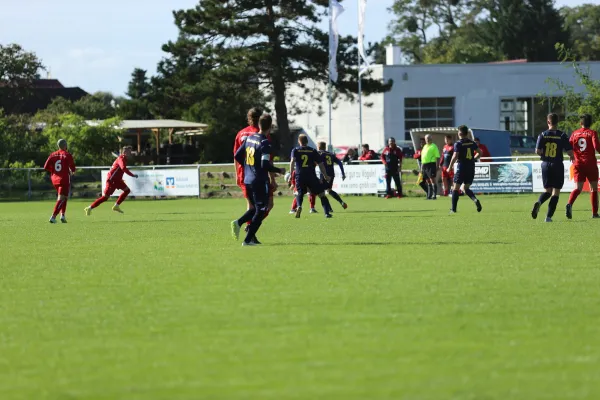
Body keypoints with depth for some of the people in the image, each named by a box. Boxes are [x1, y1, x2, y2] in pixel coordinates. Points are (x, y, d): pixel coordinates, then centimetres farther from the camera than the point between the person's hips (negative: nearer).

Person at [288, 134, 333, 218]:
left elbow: (292, 161, -10)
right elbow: (320, 164, 10)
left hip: (300, 176, 0)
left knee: (299, 193, 20)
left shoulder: (295, 150, 8)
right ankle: (327, 212, -5)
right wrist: (325, 176, 20)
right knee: (321, 194, 7)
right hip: (312, 176, 0)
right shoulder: (313, 151, 10)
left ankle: (299, 206, -10)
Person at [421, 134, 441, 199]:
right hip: (424, 165, 8)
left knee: (432, 180, -11)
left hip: (431, 164, -8)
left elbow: (437, 157, -7)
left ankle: (434, 195, -12)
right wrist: (422, 166, 21)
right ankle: (429, 195, 14)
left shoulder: (433, 146, -3)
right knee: (428, 181, 10)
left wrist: (437, 166, -14)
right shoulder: (425, 146, 19)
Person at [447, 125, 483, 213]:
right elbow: (479, 153, 11)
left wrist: (450, 167, -6)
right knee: (466, 188, 16)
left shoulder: (458, 144, -10)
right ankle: (475, 199, -12)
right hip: (471, 168, 5)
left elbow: (455, 156, -16)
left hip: (461, 168, -5)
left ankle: (453, 209, 4)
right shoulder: (472, 143, 6)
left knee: (456, 188, 5)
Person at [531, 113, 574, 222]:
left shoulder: (543, 135, -2)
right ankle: (549, 216, -5)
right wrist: (572, 157, 15)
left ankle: (539, 202, -17)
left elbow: (537, 151, -7)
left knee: (548, 190, 15)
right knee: (556, 192, 5)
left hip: (546, 165, 2)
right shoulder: (562, 135, -6)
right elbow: (570, 152, -8)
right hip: (558, 166, -2)